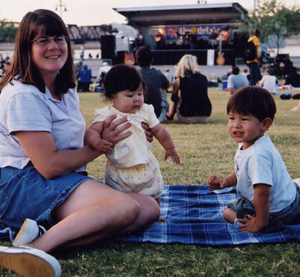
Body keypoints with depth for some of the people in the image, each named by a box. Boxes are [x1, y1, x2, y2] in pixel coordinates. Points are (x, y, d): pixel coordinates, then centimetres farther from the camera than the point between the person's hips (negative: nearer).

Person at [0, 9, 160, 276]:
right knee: (124, 206, -29)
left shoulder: (66, 88, 15)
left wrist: (127, 135, 4)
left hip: (64, 184, 9)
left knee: (149, 208, -10)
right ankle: (38, 246, -32)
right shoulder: (23, 95, -14)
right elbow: (49, 166, -18)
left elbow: (82, 139, 20)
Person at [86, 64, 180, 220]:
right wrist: (97, 142, -41)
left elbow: (159, 130, 9)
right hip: (119, 171, -3)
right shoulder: (107, 115, -11)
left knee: (153, 198, 17)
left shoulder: (145, 111, 0)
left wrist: (170, 148, 18)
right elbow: (92, 131, -20)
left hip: (146, 168, 3)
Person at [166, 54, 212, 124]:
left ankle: (170, 115, 44)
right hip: (205, 118, 3)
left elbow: (174, 99, 10)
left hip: (187, 119, -3)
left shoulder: (178, 81, -7)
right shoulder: (204, 78, 2)